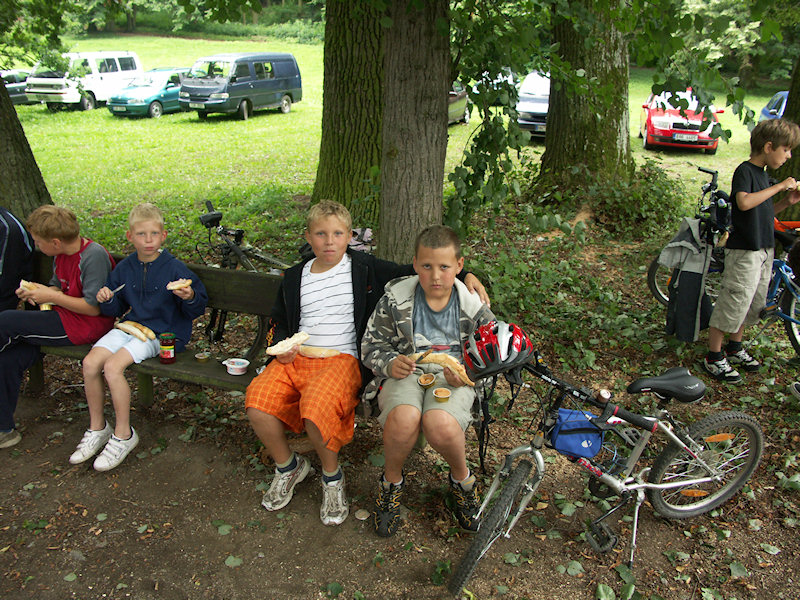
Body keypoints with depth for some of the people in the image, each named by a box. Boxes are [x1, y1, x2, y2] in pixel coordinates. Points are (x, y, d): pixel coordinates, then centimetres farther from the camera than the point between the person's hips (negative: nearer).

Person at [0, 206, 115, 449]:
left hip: (86, 325, -8)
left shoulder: (94, 255, -19)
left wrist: (52, 296, -13)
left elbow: (93, 308, -18)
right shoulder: (61, 255, 8)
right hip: (64, 317, 8)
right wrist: (35, 291, 4)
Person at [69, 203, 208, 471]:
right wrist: (107, 299, -5)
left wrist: (190, 297, -28)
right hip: (131, 325, 6)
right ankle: (97, 428, 6)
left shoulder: (175, 268, -8)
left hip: (163, 332, -6)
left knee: (113, 366, -25)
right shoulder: (124, 268, 8)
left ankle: (123, 434, -7)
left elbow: (197, 310, -6)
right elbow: (117, 309, 17)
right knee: (90, 362, -15)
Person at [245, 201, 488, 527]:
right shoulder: (295, 278, 18)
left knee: (316, 410, -34)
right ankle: (288, 467, 9)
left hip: (343, 358, -4)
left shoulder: (365, 268, 6)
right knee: (257, 403, -22)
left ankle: (332, 477, -1)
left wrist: (465, 275, -7)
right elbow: (279, 321, 28)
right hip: (296, 358, 4)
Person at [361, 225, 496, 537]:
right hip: (405, 373, 0)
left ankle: (462, 477, 4)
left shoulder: (473, 306, 0)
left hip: (453, 378, 0)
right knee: (404, 419, -35)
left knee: (441, 425, -34)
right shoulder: (395, 299, -1)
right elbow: (371, 345, 7)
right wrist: (390, 363, -16)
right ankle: (392, 480, 0)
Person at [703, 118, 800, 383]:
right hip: (744, 251, -9)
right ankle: (713, 358, 4)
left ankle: (735, 349, 30)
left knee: (752, 303, 16)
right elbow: (745, 202, -31)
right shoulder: (744, 171, -13)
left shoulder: (763, 173, 14)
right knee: (734, 302, -6)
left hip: (764, 249, 9)